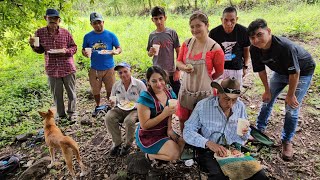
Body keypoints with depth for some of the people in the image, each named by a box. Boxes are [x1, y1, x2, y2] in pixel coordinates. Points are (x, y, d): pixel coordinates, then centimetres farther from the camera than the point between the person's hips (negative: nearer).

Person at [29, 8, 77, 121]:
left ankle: (71, 112, 30)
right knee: (56, 94, 10)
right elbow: (40, 50, 11)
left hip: (68, 68, -1)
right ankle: (61, 115, 28)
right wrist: (33, 45, -10)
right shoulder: (40, 33, 1)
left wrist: (66, 51, -16)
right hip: (52, 69, 1)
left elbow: (74, 47, 4)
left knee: (71, 93, 10)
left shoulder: (65, 32, -3)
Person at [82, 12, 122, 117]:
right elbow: (83, 50, 10)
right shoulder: (88, 36, 2)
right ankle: (98, 106, 38)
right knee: (95, 91, 14)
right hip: (94, 69, 2)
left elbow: (119, 48, 1)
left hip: (109, 68, -2)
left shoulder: (110, 35, -3)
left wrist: (115, 52, -23)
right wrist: (85, 53, -14)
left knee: (110, 90, 6)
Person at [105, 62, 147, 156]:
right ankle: (117, 143, -5)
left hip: (135, 110, -4)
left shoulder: (139, 84, -9)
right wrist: (112, 102, -8)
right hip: (120, 109, 4)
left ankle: (128, 144, -6)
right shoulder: (116, 85, 4)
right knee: (108, 117, -24)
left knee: (129, 120, -35)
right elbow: (112, 99, 17)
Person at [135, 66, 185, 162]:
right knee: (175, 154, -17)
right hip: (148, 137, -7)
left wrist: (169, 129, -7)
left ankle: (155, 153, 13)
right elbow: (144, 125, -23)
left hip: (163, 132, 7)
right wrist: (164, 114, -31)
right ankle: (150, 155, 8)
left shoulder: (170, 94, -5)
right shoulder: (145, 98, -24)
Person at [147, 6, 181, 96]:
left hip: (171, 72, -2)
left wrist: (178, 70, -7)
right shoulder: (152, 35, 3)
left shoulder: (172, 33, -5)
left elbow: (178, 52, -2)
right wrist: (151, 52, -11)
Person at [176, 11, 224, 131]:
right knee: (183, 119, 18)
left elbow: (219, 72, -3)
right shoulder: (187, 43, -1)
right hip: (186, 90, 5)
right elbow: (179, 62, 10)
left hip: (204, 92, -4)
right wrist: (184, 68, -12)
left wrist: (206, 79, 7)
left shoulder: (215, 48, -15)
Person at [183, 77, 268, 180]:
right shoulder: (203, 106, -10)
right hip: (210, 151, -4)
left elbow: (244, 137, 16)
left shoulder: (240, 106, 4)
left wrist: (245, 133, -9)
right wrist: (208, 143, -27)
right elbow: (187, 132, -12)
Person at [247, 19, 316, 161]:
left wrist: (290, 95, -18)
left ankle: (287, 141, 14)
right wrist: (267, 90, 0)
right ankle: (259, 130, 28)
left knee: (292, 108, -7)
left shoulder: (285, 46, -40)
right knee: (267, 99, 8)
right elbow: (261, 70, -7)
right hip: (281, 71, 5)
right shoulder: (254, 49, -22)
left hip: (303, 72, -5)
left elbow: (295, 73, -29)